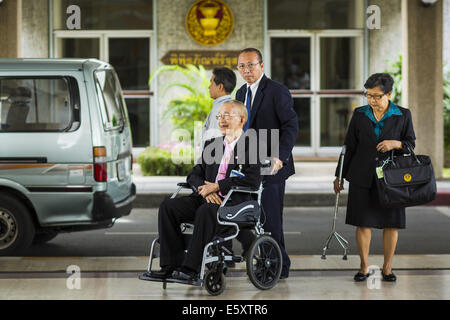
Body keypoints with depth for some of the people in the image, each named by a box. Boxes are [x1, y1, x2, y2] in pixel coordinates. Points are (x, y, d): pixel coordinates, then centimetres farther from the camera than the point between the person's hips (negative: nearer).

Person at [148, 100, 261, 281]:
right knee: (168, 207, -17)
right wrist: (204, 188, -9)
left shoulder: (252, 146, 1)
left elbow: (253, 180, -13)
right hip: (206, 198, 6)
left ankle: (191, 268, -34)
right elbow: (194, 175, 15)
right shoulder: (211, 144, 21)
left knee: (205, 211, -37)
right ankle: (171, 265, -19)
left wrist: (217, 186, -16)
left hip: (234, 202, -6)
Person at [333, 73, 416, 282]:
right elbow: (349, 147, 9)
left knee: (391, 223, 2)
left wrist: (396, 144, -17)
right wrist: (340, 175, 10)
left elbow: (411, 144, 6)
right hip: (363, 178, 1)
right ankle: (364, 266, 12)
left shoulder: (403, 115, 2)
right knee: (363, 222, 0)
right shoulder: (359, 115, 5)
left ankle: (387, 267, 14)